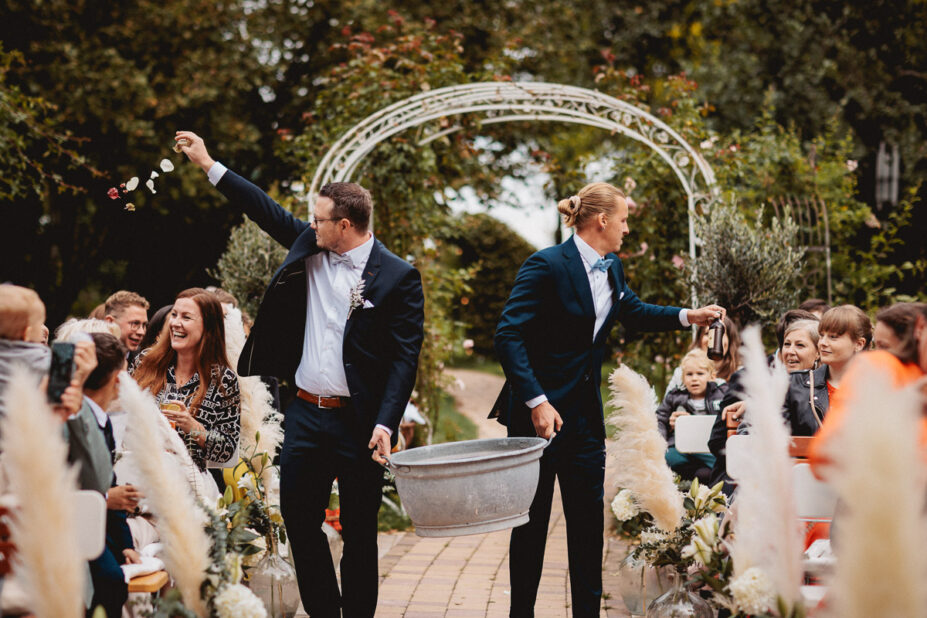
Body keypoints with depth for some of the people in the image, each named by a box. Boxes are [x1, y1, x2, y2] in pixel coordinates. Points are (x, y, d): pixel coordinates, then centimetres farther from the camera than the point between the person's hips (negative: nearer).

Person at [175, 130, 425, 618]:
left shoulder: (398, 278, -9)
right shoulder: (311, 249, 7)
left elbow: (405, 357, -12)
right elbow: (269, 213, 19)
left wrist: (385, 424, -21)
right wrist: (209, 166, 19)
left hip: (358, 422, -6)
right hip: (306, 414, 6)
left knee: (359, 531, 4)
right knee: (298, 517, 8)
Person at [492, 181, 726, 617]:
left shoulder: (611, 269, 8)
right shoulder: (547, 266, -16)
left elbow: (634, 312, 29)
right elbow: (508, 337, -20)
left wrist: (688, 316, 16)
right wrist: (536, 402, -25)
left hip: (585, 412, 7)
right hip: (540, 412, -7)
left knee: (588, 516, 8)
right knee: (532, 520, 2)